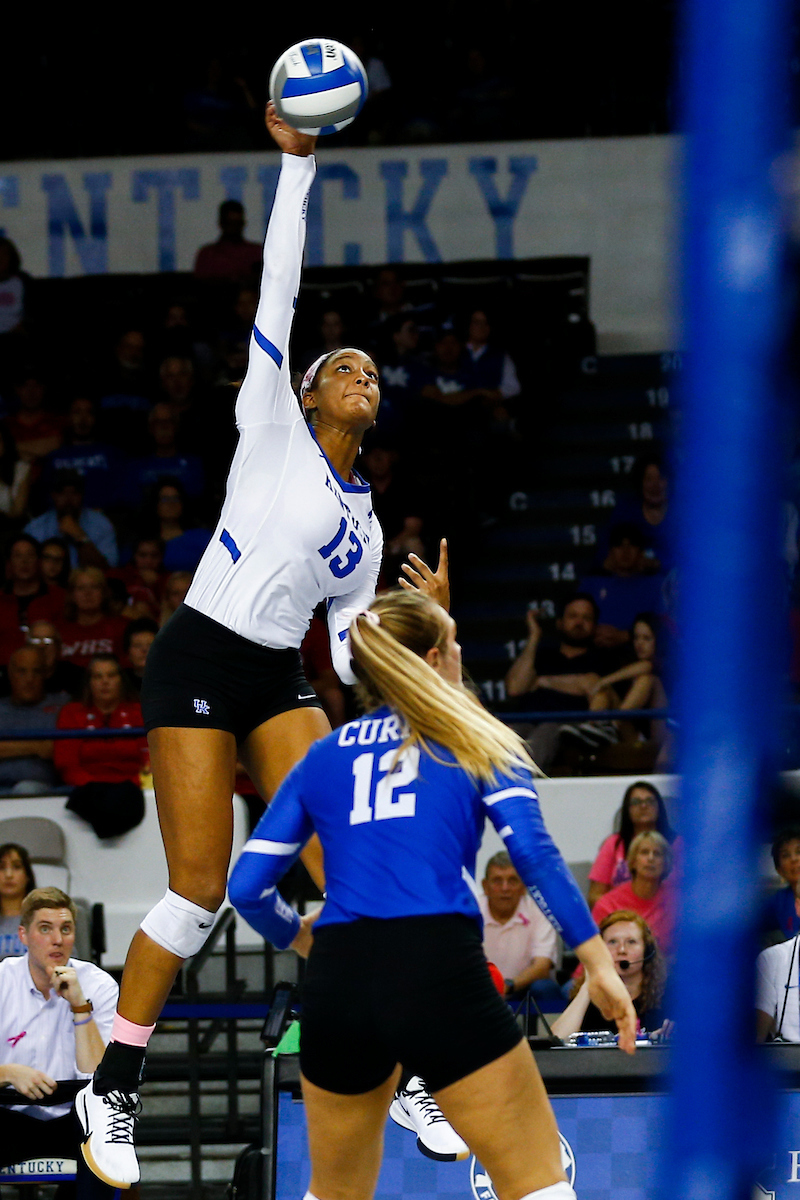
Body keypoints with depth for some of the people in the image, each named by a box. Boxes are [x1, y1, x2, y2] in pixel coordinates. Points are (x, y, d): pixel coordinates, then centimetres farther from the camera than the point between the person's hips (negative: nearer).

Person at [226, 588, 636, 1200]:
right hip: (440, 973, -4)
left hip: (337, 987, 4)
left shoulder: (322, 758, 20)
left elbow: (247, 887, 15)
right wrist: (599, 961, -4)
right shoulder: (475, 741, 12)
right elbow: (534, 852, -3)